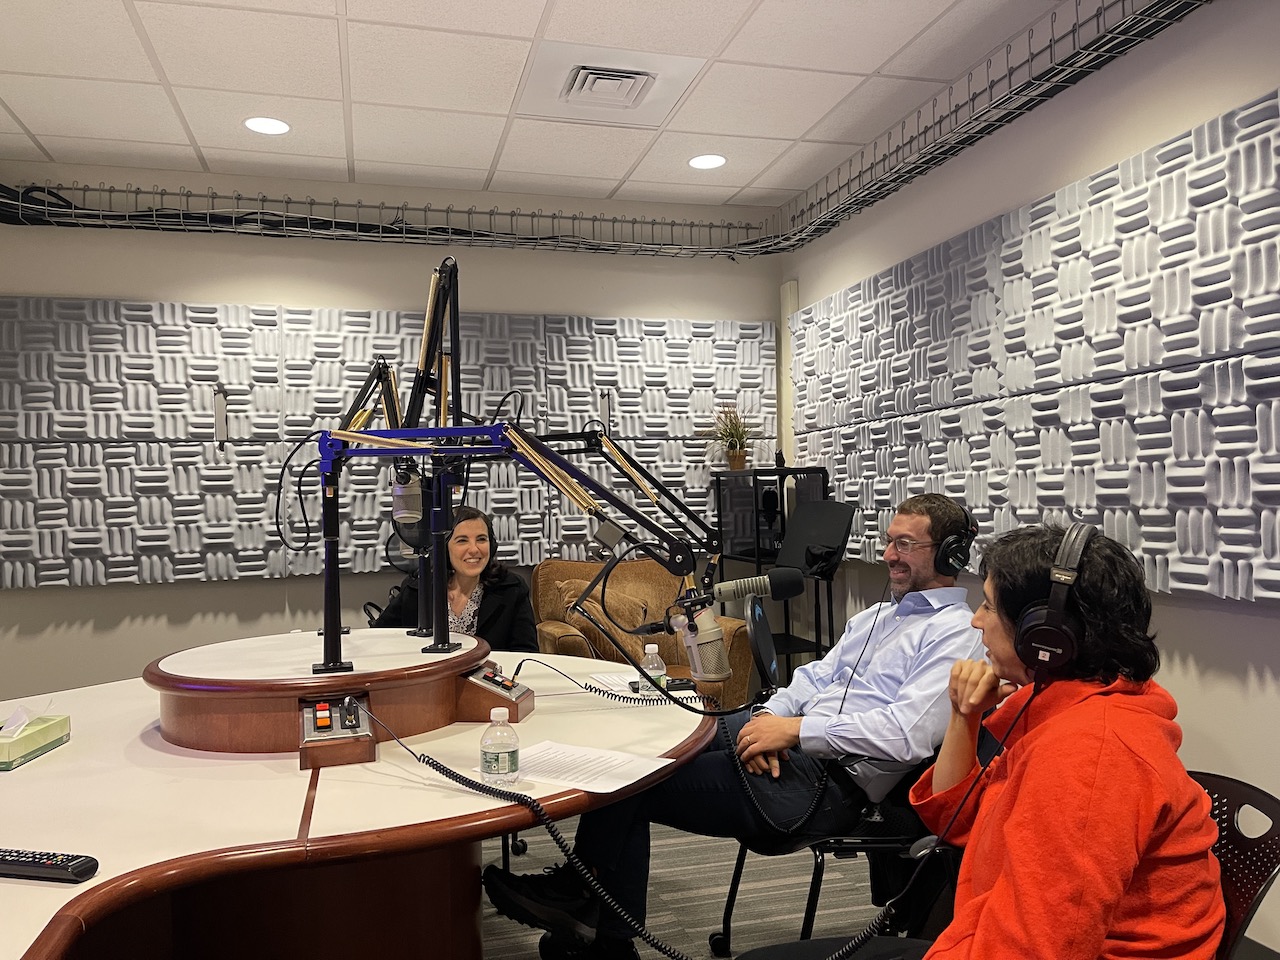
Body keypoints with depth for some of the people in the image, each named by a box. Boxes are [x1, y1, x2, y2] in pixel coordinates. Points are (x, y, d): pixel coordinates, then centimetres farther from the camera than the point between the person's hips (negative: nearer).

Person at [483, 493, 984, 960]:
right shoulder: (880, 614, 21)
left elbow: (909, 735, -22)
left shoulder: (956, 633, -9)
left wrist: (796, 728, -20)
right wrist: (770, 715, -5)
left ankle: (574, 895, 19)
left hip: (829, 783, -9)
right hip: (788, 735, 9)